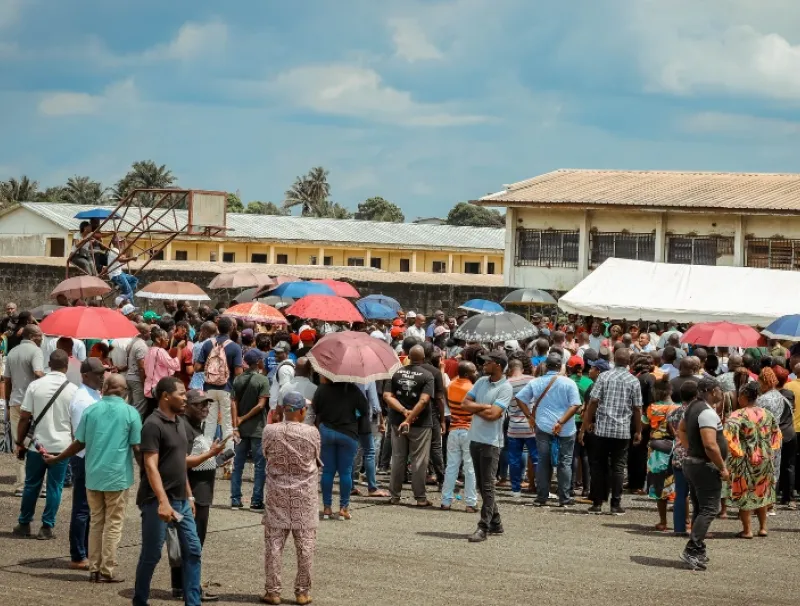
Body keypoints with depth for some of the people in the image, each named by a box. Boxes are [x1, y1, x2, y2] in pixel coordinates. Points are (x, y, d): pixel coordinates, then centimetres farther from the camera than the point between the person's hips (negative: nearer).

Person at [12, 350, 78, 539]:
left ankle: (24, 524, 21)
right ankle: (47, 527, 6)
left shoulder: (35, 386, -5)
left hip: (38, 444, 1)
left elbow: (24, 417, -4)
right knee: (54, 487, 6)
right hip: (61, 446, -1)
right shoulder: (73, 390, -5)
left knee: (31, 485, 13)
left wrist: (20, 442, 6)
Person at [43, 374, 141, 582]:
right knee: (113, 524, 4)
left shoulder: (91, 410, 0)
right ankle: (107, 571, 3)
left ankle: (94, 569, 13)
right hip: (118, 476, -3)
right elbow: (137, 448, -8)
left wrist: (56, 459, 17)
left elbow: (79, 443, 3)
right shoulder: (130, 413, -7)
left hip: (93, 476, 3)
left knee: (96, 521, 13)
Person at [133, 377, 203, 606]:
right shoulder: (153, 424, -15)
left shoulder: (178, 422, 12)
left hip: (181, 500, 8)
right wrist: (163, 501, -29)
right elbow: (151, 466, -21)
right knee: (151, 555, 1)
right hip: (157, 501, -8)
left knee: (192, 550, 6)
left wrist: (189, 495, 18)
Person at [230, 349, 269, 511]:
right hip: (257, 429, -5)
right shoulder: (263, 380, -9)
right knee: (259, 466, 2)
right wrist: (244, 418, -6)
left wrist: (235, 426, -2)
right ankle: (256, 501, 0)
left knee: (238, 464, 11)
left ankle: (235, 500, 10)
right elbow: (261, 405, -16)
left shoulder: (238, 380, 6)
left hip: (241, 429, 5)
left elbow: (233, 403, 0)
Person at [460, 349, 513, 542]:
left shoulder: (505, 388, -11)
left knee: (487, 486, -7)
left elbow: (493, 414, -20)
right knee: (482, 485, 13)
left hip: (491, 442, -8)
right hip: (475, 438, 8)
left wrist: (475, 408, -5)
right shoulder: (482, 381, 11)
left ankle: (483, 527, -7)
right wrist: (485, 406, -8)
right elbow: (465, 404, 5)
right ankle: (495, 523, 23)